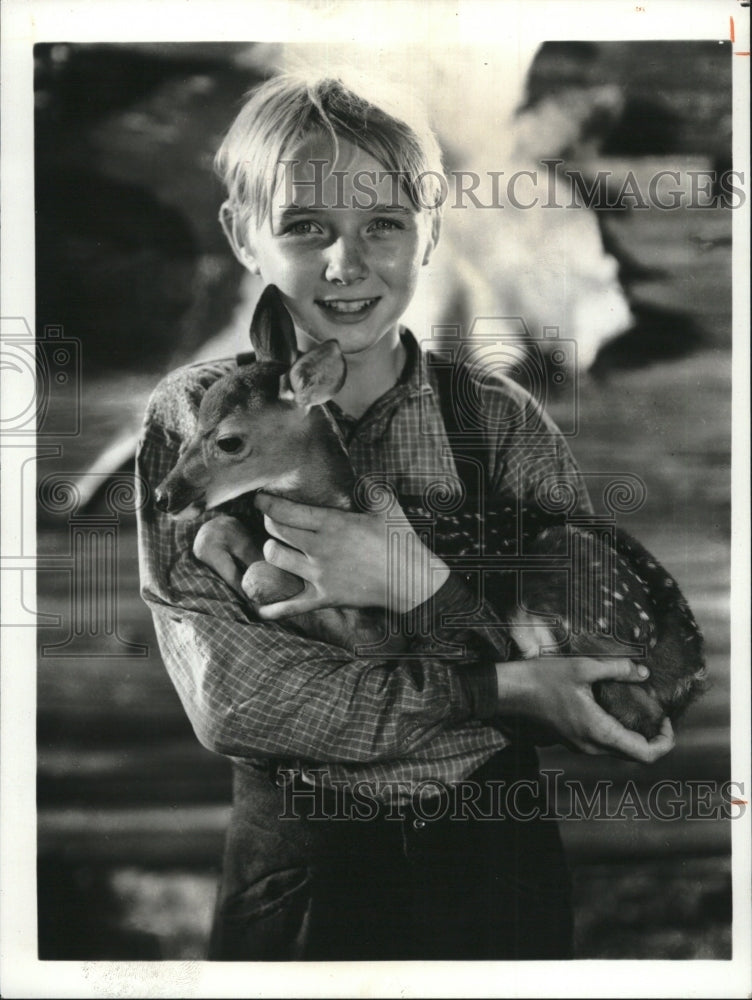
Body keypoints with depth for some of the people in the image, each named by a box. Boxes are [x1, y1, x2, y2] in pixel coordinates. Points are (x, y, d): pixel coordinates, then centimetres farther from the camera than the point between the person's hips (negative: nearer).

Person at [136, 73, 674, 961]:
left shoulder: (502, 421, -6)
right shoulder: (194, 420, -8)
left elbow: (615, 676, -10)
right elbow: (230, 702, -17)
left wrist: (420, 586, -24)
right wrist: (499, 688, -21)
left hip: (494, 859, 1)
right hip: (299, 877, -1)